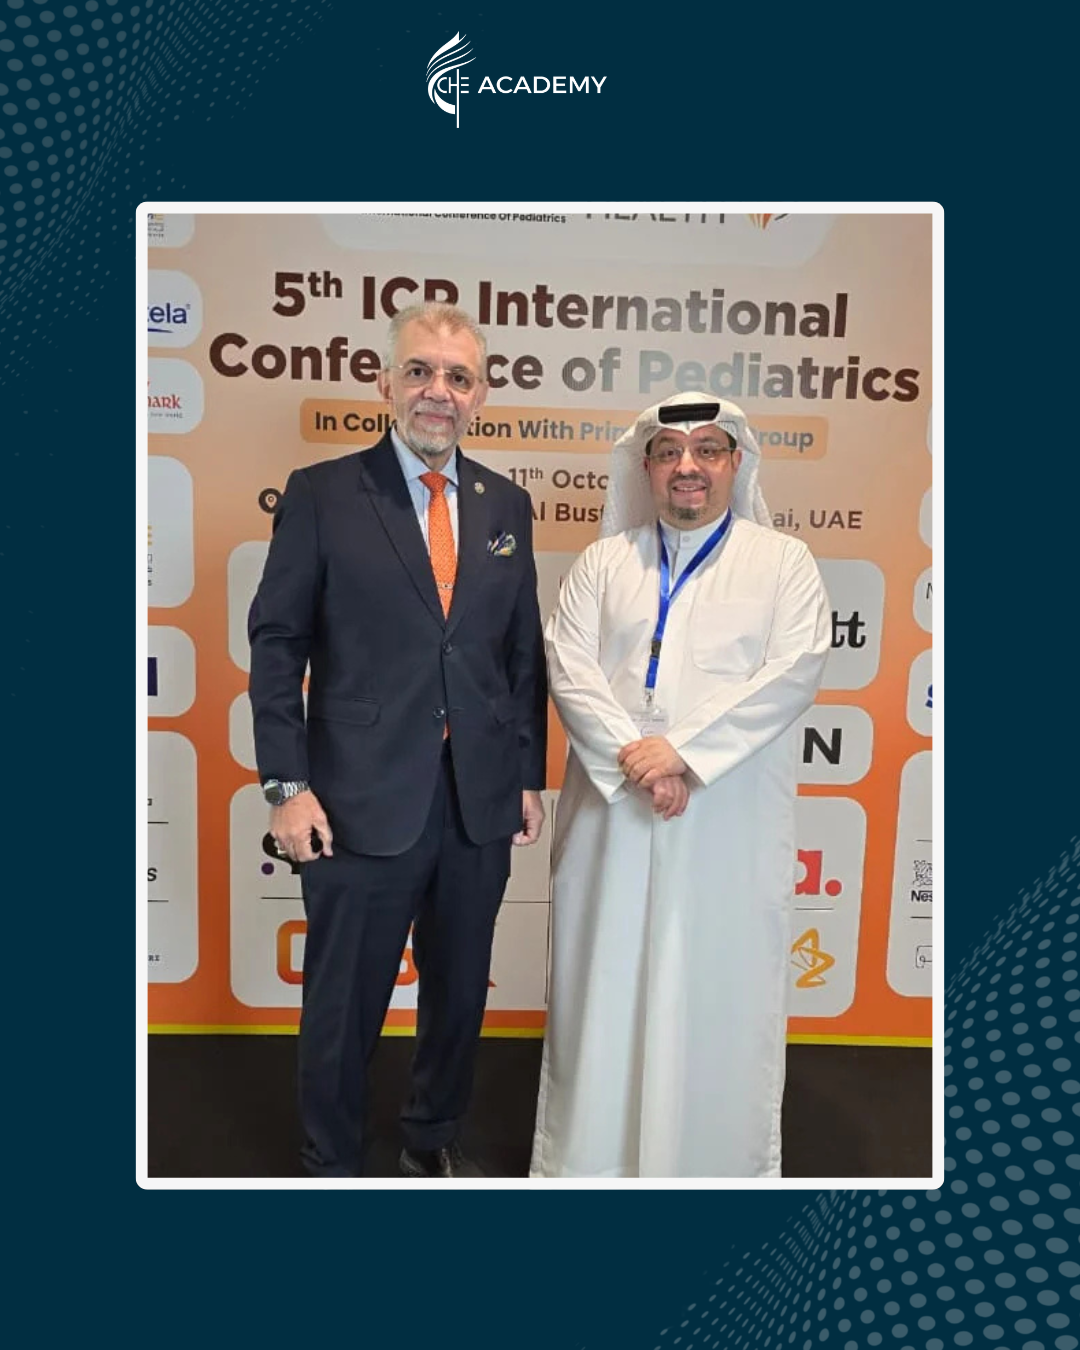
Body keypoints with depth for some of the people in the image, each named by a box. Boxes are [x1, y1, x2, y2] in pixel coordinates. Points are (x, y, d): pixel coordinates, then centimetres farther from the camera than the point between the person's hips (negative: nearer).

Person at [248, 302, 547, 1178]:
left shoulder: (507, 504, 8)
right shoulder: (321, 494, -3)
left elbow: (523, 651, 9)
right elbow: (277, 644, -5)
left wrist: (529, 775, 7)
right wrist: (287, 784, -10)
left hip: (480, 804, 4)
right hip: (363, 802, -3)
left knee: (460, 990, 19)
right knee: (344, 1004, 12)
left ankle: (435, 1140, 44)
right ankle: (334, 1165, 38)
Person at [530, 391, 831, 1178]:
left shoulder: (783, 560, 5)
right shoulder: (603, 561, 10)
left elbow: (796, 670, -8)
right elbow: (569, 664, -1)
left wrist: (684, 751, -16)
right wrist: (630, 756, -15)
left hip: (731, 818, -1)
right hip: (615, 805, 2)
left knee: (722, 991, 7)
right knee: (603, 985, 10)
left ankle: (721, 1162, 28)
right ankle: (588, 1156, 29)